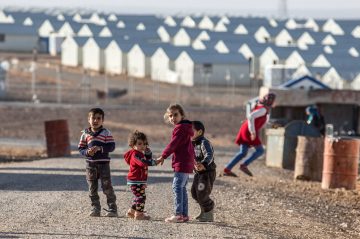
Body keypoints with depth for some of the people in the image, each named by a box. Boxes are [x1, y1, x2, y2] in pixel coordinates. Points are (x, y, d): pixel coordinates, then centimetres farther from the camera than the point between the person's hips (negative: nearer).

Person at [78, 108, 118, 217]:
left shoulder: (106, 133, -1)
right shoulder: (85, 134, 6)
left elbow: (111, 146, -7)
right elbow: (81, 148, 8)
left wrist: (100, 148, -21)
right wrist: (87, 152, -14)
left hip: (103, 163, -3)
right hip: (90, 164, 3)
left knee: (107, 187, -4)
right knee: (92, 188, 7)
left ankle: (112, 209, 1)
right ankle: (95, 209, 15)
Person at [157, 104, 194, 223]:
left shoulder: (180, 128, -13)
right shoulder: (184, 127, 18)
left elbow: (173, 144, -18)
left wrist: (163, 156, -14)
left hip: (182, 163, -11)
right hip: (187, 163, 11)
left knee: (177, 186, -11)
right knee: (182, 188, 14)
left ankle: (178, 214, -14)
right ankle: (184, 214, 17)